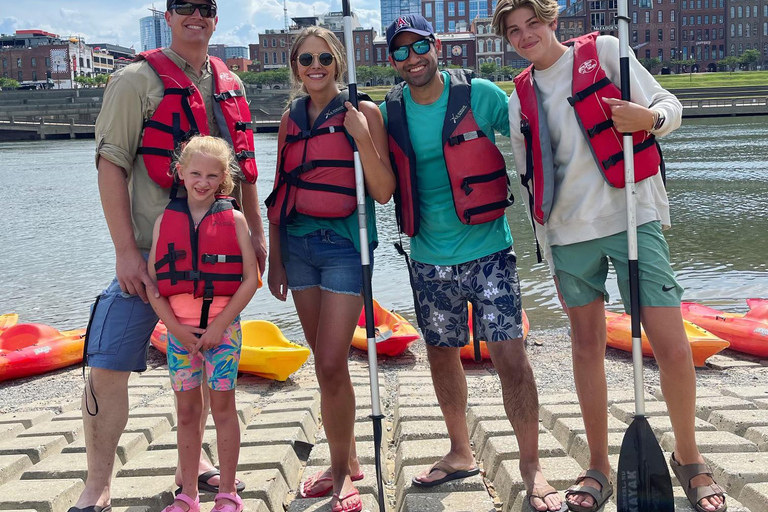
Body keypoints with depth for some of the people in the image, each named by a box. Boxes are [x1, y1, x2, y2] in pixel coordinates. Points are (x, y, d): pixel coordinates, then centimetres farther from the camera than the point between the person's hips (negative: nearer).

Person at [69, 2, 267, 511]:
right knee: (109, 365, -10)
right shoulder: (138, 80, -4)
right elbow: (111, 165, -10)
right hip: (152, 248, -5)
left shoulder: (230, 85, 12)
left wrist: (257, 232, 14)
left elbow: (244, 166, 19)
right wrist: (126, 250, -17)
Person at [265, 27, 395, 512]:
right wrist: (275, 257, 12)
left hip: (344, 244, -5)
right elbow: (280, 191, 15)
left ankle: (341, 472, 9)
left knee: (332, 365, -9)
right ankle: (348, 461, 25)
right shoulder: (292, 118, 12)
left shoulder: (362, 112, -2)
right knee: (325, 362, 10)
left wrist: (362, 138, -19)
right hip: (298, 243, 5)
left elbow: (383, 192, -7)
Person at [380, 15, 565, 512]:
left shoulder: (478, 94, -6)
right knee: (441, 354, 14)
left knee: (510, 355, -6)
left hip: (488, 251, -3)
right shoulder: (390, 111, 3)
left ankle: (532, 466, 10)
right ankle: (461, 453, 34)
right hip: (430, 259, 4)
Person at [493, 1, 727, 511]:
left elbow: (669, 106, 2)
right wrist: (548, 249, 13)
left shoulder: (605, 51, 2)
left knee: (673, 349, -6)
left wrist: (648, 118, -21)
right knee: (587, 348, 8)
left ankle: (689, 458, 16)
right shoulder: (520, 99, 11)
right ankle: (599, 468, 21)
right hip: (569, 234, 4)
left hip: (633, 218, -3)